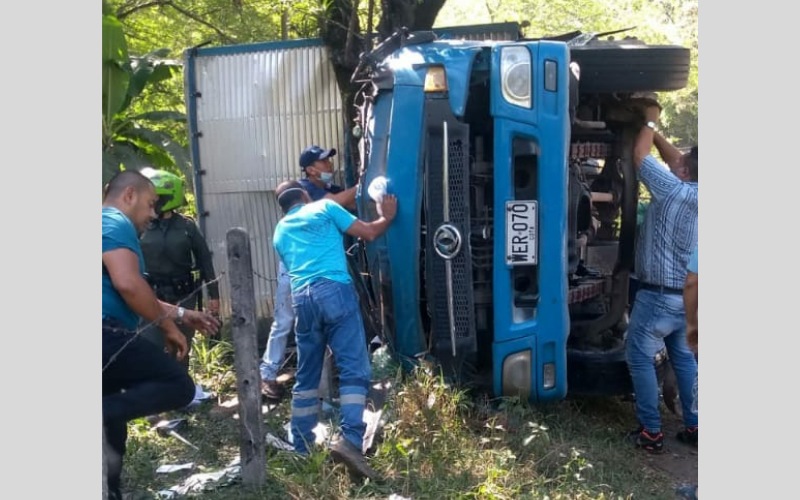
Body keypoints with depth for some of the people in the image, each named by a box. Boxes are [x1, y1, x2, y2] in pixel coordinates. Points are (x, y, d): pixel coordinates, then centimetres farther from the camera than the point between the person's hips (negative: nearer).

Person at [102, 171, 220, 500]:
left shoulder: (110, 223, 27)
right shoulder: (116, 223, -6)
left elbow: (128, 297, 31)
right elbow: (127, 284, -21)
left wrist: (182, 314, 29)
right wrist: (169, 327, -10)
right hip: (107, 335, -11)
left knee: (112, 417, 19)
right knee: (179, 386, -12)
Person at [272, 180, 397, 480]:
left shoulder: (279, 232, 27)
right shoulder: (324, 207, 14)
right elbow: (368, 233, 12)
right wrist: (387, 217, 31)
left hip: (301, 299, 5)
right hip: (334, 290, -5)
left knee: (306, 376, 13)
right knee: (354, 369, -7)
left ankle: (301, 449, 17)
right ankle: (350, 440, -21)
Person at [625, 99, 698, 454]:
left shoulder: (673, 191, -20)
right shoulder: (692, 191, 1)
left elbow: (640, 155, -9)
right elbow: (674, 157, 16)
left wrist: (650, 121, 6)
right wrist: (655, 130, 17)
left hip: (659, 295, -8)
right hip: (687, 295, 8)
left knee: (640, 359, 4)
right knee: (684, 358, 19)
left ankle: (651, 433, 7)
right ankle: (694, 426, 25)